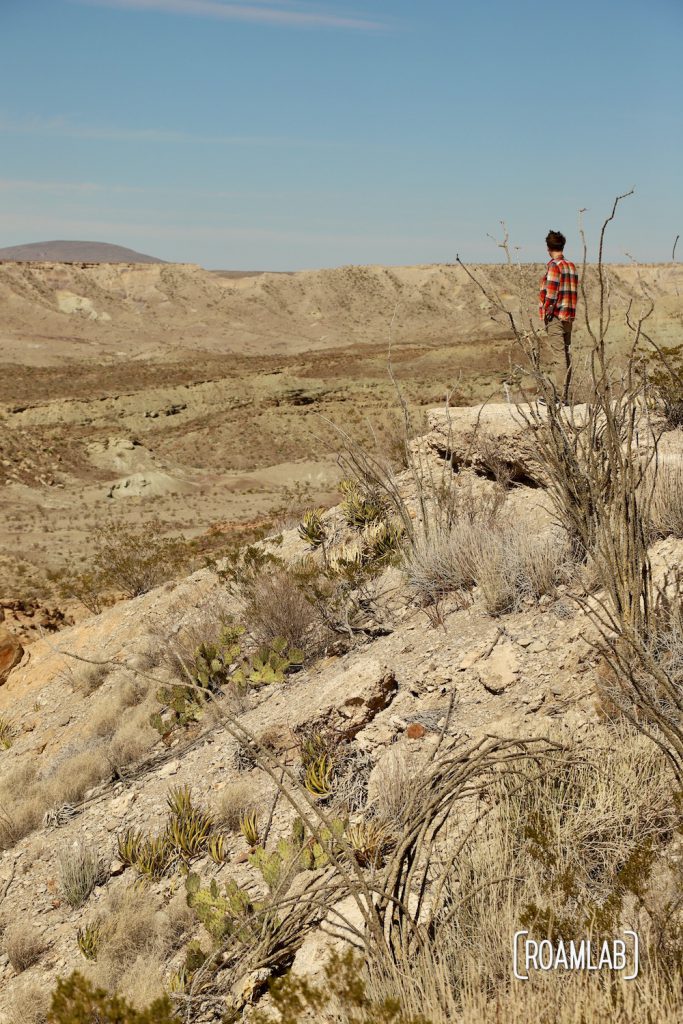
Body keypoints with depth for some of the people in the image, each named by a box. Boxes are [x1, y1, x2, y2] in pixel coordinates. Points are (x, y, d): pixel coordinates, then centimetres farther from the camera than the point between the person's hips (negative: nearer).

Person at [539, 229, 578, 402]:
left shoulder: (554, 265, -10)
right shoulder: (571, 266, 13)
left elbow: (551, 293, -16)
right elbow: (574, 292, 12)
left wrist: (546, 313, -8)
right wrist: (570, 315, 13)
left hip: (555, 317, -8)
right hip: (569, 317, 8)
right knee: (567, 356, 9)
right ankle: (565, 394, 13)